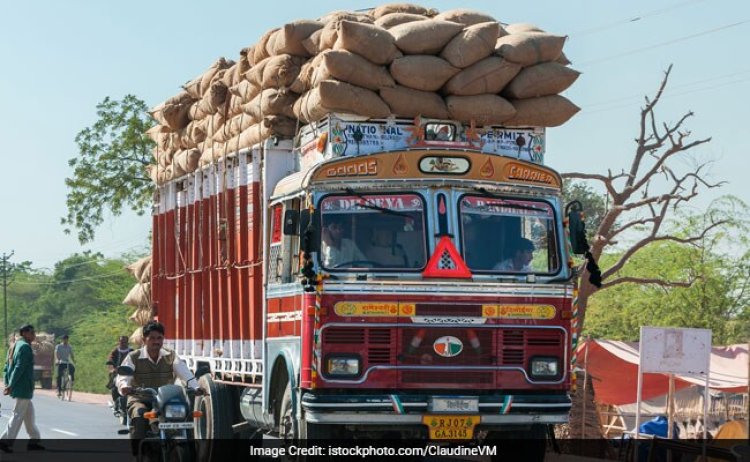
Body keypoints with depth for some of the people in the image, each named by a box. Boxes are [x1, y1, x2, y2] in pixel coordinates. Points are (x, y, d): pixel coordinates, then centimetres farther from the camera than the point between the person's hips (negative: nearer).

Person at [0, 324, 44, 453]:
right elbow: (19, 368, -21)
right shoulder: (25, 347, -15)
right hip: (23, 388, -10)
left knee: (29, 413, 15)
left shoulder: (15, 346, 15)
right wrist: (11, 385, -22)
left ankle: (34, 440, 19)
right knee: (18, 415, -4)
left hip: (17, 388, 10)